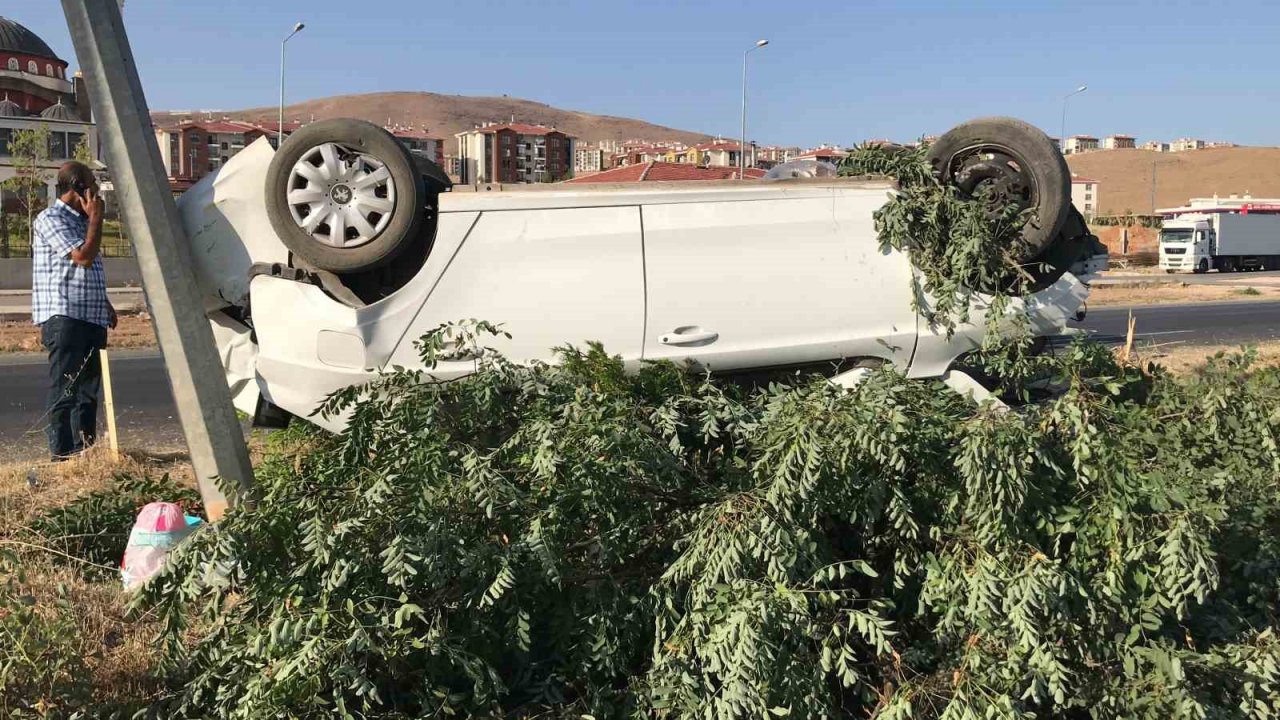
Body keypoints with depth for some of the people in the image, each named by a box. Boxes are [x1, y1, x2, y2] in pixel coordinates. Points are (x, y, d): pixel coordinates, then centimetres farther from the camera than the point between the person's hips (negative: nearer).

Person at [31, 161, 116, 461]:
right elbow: (84, 256, -19)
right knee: (64, 389, -6)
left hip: (91, 318, 9)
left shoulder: (79, 220, 20)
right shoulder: (51, 218, -8)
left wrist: (104, 304, 23)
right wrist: (96, 217, -10)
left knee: (88, 389, 12)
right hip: (64, 317, -9)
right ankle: (62, 454, -3)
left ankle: (86, 449, 19)